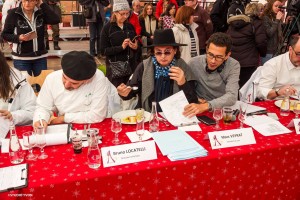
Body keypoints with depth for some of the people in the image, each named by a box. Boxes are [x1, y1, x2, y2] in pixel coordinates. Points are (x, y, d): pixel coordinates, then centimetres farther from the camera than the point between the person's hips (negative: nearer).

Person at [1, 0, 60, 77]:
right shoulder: (13, 13, -7)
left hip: (40, 57, 2)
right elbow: (5, 34, -2)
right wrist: (19, 38, -20)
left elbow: (56, 20, -16)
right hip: (21, 59, -2)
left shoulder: (41, 13, 0)